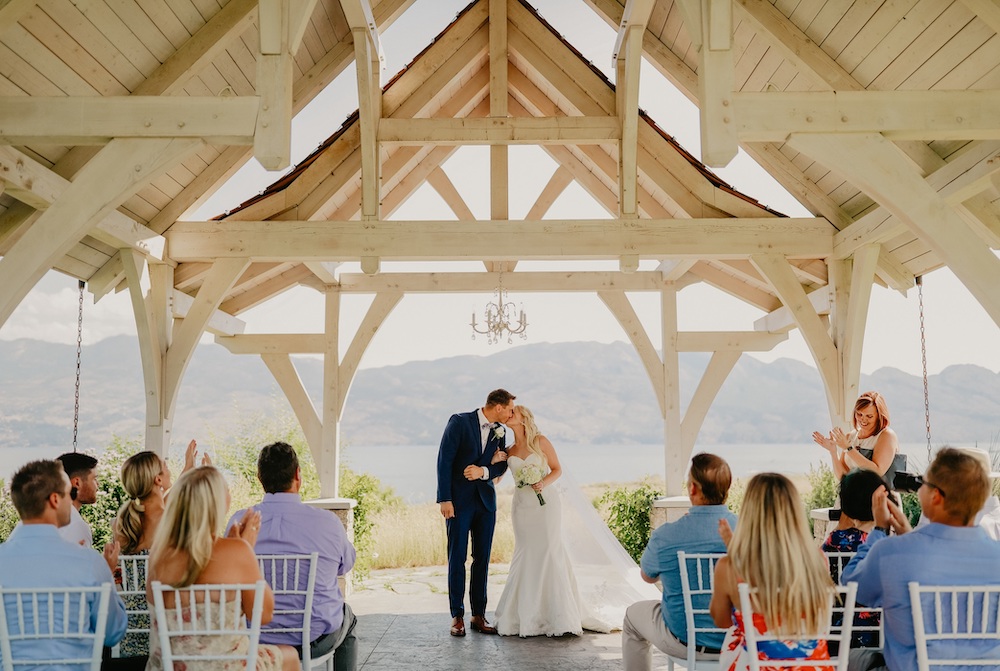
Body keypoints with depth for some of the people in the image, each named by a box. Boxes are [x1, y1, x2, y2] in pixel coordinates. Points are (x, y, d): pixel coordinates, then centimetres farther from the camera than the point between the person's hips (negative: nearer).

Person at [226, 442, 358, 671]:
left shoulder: (239, 522, -12)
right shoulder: (327, 522, -18)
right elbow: (346, 564, 2)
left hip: (254, 639, 2)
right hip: (316, 640, -2)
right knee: (348, 618, 32)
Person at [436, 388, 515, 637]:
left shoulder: (500, 431, 8)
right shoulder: (459, 422, -9)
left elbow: (501, 466, 10)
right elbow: (444, 461, -11)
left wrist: (483, 471, -13)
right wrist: (445, 499, -15)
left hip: (485, 501, 5)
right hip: (459, 501, -5)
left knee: (482, 559, 6)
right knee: (457, 559, 0)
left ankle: (479, 614, 14)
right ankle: (457, 616, 8)